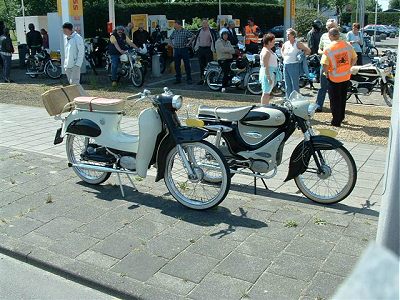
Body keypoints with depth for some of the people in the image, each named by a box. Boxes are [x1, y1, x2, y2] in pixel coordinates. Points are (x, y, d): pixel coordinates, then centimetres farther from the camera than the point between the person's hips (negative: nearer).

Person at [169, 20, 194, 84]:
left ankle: (189, 79, 2)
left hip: (184, 49, -5)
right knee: (177, 65, 7)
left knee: (187, 65, -3)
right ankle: (178, 79, 16)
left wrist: (188, 43, -9)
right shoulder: (174, 32, 11)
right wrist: (171, 45, 13)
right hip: (176, 50, 5)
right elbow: (170, 38, 26)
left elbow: (193, 36, -7)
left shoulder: (185, 31, -5)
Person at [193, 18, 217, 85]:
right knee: (201, 65, 9)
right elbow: (196, 39, 18)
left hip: (208, 49, -5)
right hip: (200, 49, 5)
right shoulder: (199, 31, 12)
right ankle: (202, 78, 16)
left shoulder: (211, 30, -5)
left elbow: (214, 39, -7)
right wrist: (195, 47, 13)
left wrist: (214, 48, -13)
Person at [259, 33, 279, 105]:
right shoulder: (266, 51, -18)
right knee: (266, 92, -5)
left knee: (268, 92, 16)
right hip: (267, 73, -10)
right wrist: (269, 77, -25)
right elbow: (265, 66, -23)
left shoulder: (269, 50, 13)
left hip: (272, 73, 10)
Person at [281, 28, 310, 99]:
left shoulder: (298, 44, -7)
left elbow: (308, 50, -4)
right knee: (287, 85, 12)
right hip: (285, 65, 6)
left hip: (294, 66, -6)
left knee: (295, 85, -3)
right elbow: (282, 50, 32)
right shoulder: (285, 44, 10)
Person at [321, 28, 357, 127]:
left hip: (334, 78, -5)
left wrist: (326, 73, -5)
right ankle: (341, 117, 33)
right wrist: (349, 68, 13)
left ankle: (336, 121, 12)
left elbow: (324, 64, -22)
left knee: (335, 100, 7)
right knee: (343, 98, 20)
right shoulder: (347, 45, -3)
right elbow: (354, 58, 4)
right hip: (346, 76, 5)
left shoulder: (328, 49, -17)